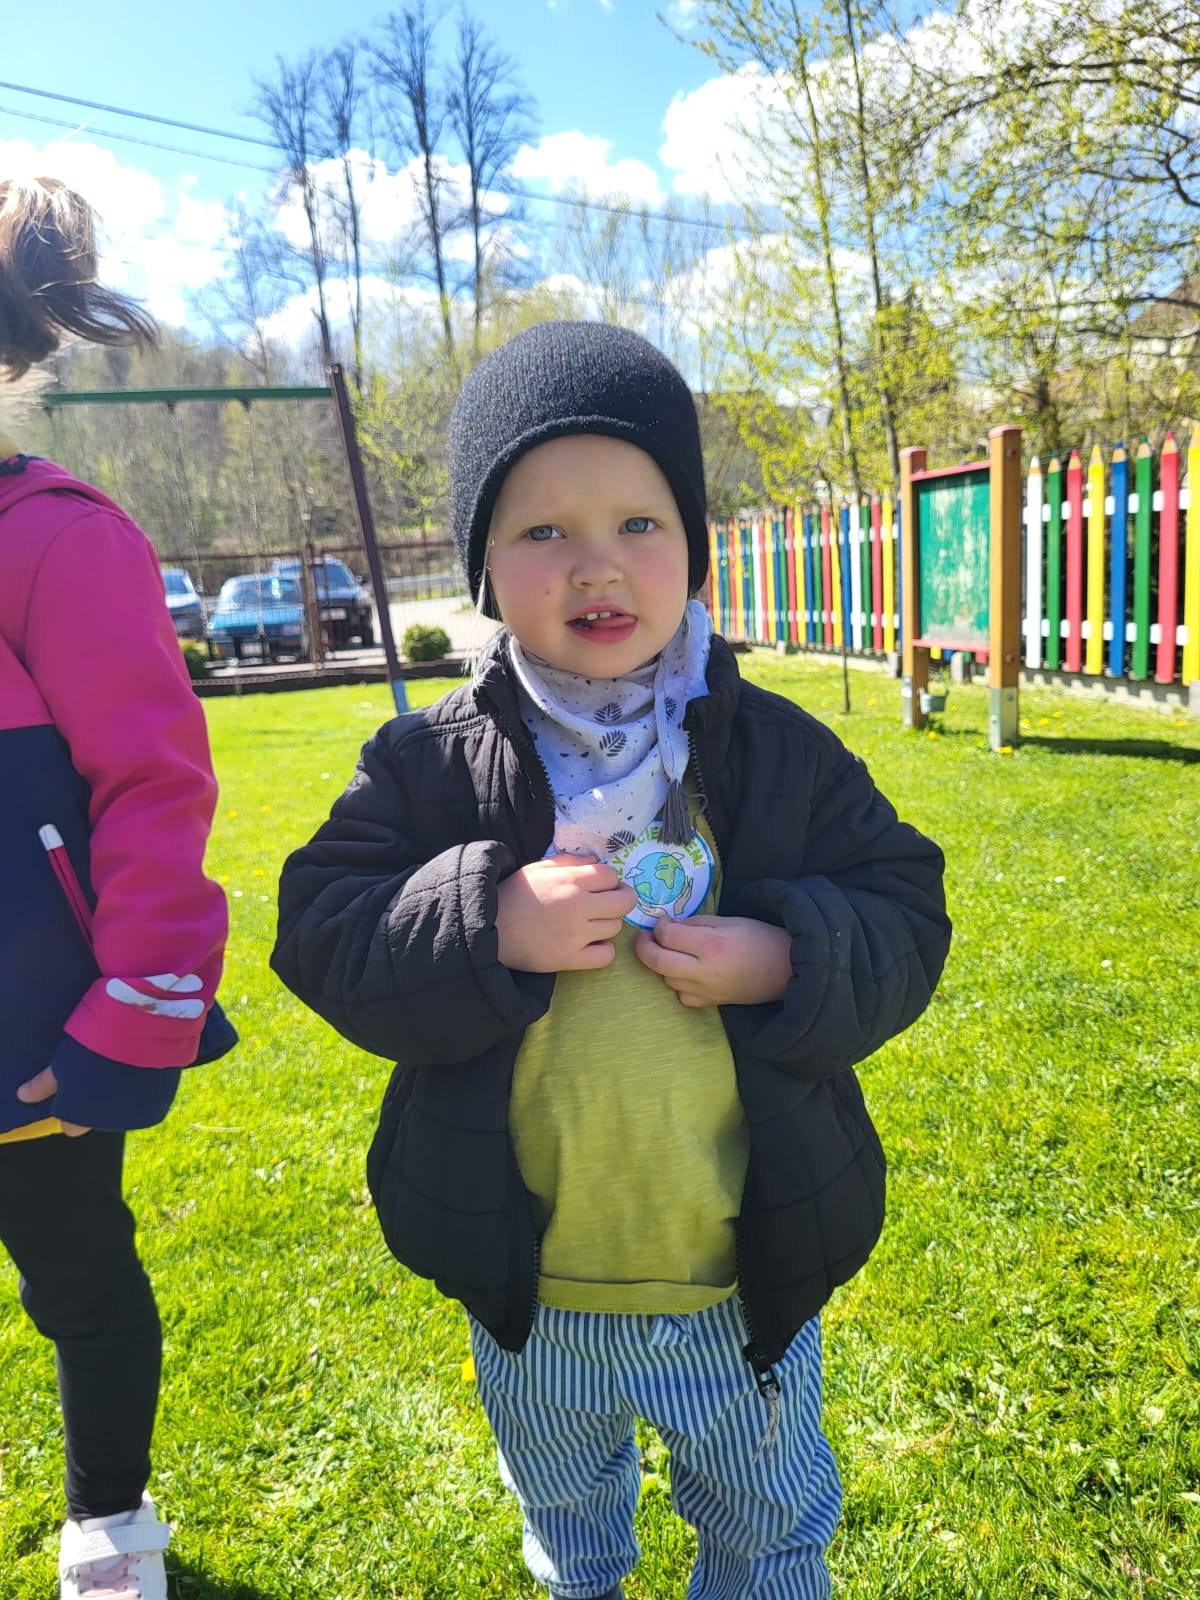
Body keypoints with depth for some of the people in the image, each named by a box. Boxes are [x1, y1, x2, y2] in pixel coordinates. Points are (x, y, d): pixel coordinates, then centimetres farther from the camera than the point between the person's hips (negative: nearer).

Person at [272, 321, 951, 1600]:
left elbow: (905, 918, -5)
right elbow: (320, 932, -12)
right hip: (523, 1285, 1)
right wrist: (489, 928, -28)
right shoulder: (429, 763, -11)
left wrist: (785, 963, -24)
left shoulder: (783, 752, -10)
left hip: (749, 1279, 0)